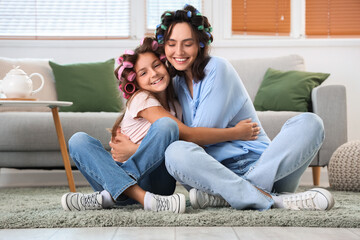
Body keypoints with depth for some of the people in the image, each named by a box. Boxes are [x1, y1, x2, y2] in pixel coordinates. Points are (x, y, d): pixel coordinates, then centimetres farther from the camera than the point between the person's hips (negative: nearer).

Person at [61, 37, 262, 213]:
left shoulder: (176, 106, 11)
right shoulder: (141, 99, -8)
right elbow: (188, 135, -16)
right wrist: (236, 133, -11)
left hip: (155, 183, 2)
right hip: (125, 176, -2)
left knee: (166, 125, -23)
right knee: (78, 141, -26)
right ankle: (143, 198, -43)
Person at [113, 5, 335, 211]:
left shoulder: (217, 69, -4)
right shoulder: (176, 83, 15)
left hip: (259, 164, -2)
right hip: (217, 171, 2)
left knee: (309, 122, -27)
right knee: (175, 152, -30)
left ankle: (228, 195, -37)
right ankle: (273, 199, -34)